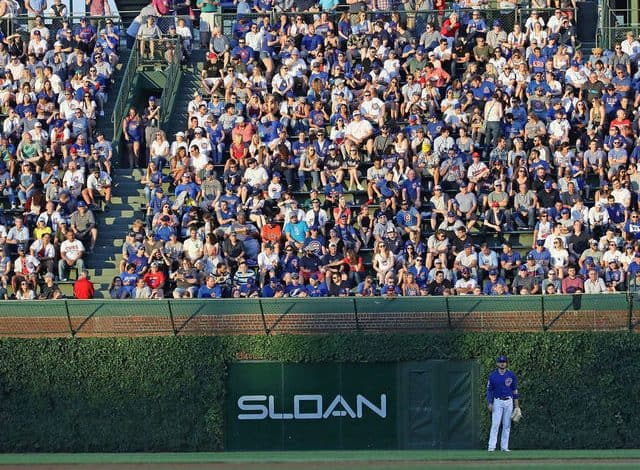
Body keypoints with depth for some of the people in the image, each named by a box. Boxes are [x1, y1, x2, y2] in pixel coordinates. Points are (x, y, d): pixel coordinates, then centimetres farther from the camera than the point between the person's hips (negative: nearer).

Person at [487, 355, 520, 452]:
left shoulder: (511, 375, 4)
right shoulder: (492, 375, 1)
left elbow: (515, 391, 7)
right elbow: (489, 390, 4)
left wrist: (517, 405, 4)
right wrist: (490, 403, -6)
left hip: (509, 402, 2)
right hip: (497, 402, -2)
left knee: (507, 425, 3)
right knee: (495, 424, -10)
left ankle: (504, 447, 7)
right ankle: (491, 446, -12)